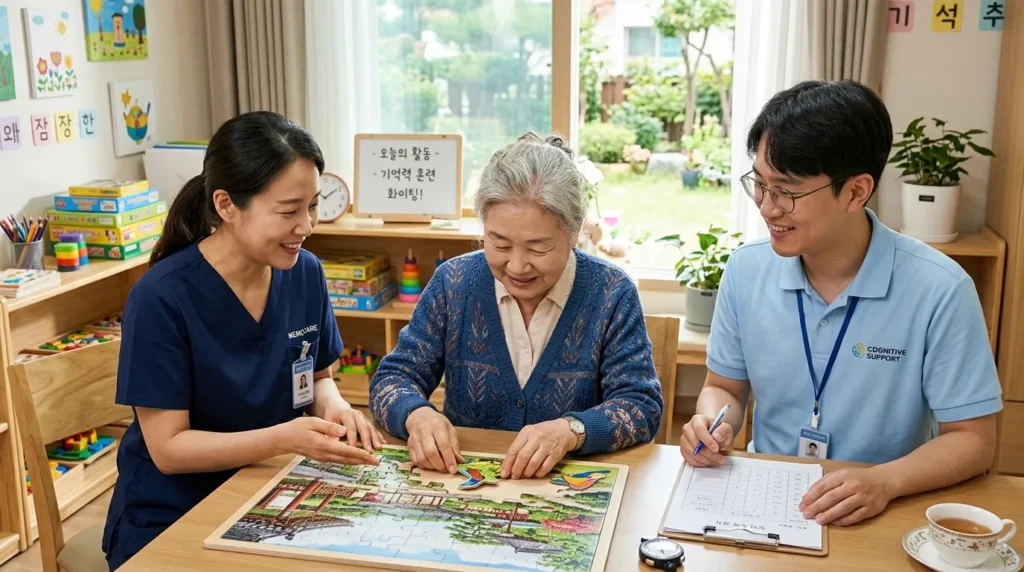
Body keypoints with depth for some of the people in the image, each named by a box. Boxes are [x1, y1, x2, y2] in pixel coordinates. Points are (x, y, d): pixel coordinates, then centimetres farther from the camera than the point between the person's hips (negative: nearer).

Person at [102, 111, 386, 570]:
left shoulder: (305, 273, -5)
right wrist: (283, 438, -30)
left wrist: (331, 406, -13)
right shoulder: (161, 297, -19)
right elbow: (168, 449, -17)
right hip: (169, 521, -4)